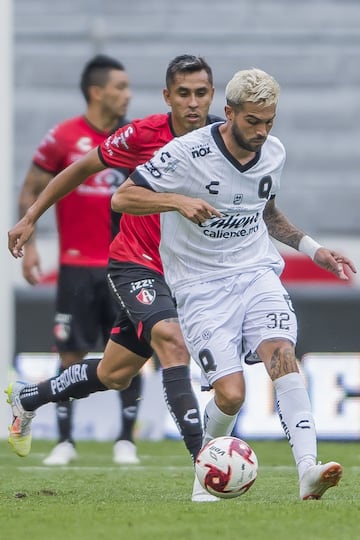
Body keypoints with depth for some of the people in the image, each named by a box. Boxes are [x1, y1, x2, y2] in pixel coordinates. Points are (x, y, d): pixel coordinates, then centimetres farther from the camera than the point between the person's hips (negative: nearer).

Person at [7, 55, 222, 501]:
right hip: (134, 263, -4)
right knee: (172, 340, -29)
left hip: (182, 273, 4)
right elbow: (82, 169, 0)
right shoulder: (143, 135, -16)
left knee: (114, 375, 14)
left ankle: (27, 398, 42)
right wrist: (30, 218, 3)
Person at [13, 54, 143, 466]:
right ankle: (65, 441, 8)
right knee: (71, 356, -1)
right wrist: (27, 244, -6)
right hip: (77, 267, -2)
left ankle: (126, 440, 8)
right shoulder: (62, 138, -4)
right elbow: (30, 193, 2)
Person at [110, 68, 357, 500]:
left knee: (281, 353, -25)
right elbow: (122, 198, -13)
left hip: (257, 271, 4)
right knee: (231, 394, -15)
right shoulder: (188, 153, -14)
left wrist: (312, 249, 15)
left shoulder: (273, 153, 5)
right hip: (201, 286, -4)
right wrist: (178, 201, -28)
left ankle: (308, 469, -35)